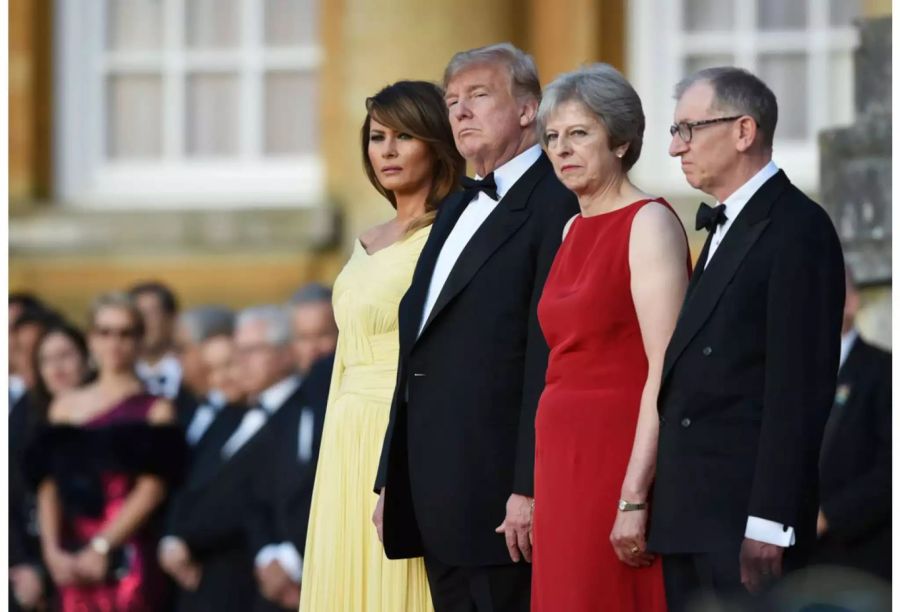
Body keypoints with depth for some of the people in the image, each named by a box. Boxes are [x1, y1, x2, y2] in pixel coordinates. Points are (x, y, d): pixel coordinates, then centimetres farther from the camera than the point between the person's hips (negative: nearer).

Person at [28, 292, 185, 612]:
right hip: (72, 564, 3)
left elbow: (152, 489, -6)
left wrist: (103, 547, -14)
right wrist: (53, 551, -6)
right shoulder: (66, 407, 14)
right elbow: (49, 487, 8)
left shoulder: (155, 410, 4)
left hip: (128, 559, -3)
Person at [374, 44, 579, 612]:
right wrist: (393, 481, 18)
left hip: (497, 482, -9)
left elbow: (547, 358, -16)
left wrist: (528, 489, -21)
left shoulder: (554, 206, -9)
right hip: (437, 487, 9)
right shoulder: (457, 209, 21)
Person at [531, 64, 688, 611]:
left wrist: (634, 498, -22)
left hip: (622, 458, -8)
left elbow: (667, 373, -16)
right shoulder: (575, 230, 15)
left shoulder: (649, 224, -9)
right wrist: (539, 486, 12)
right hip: (564, 457, 8)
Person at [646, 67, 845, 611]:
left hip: (746, 514, -9)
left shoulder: (797, 228, -10)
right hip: (692, 517, 9)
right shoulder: (724, 227, 18)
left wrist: (769, 524, -20)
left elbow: (799, 387, -16)